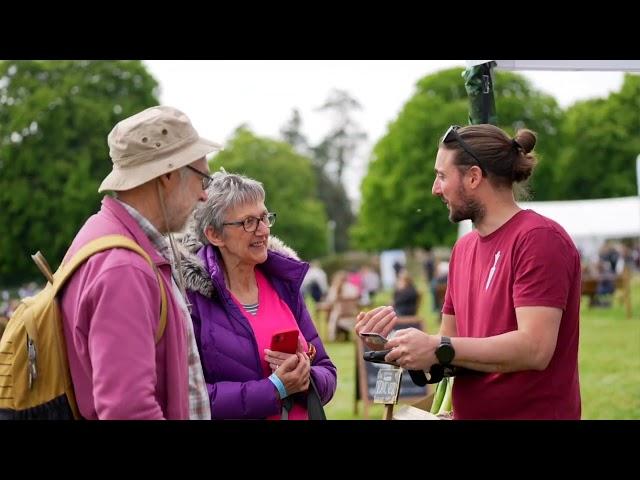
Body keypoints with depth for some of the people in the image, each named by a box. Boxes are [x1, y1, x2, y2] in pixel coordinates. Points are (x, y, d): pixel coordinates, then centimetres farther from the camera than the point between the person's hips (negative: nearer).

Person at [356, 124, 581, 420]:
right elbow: (450, 344, 12)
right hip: (469, 412, 7)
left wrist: (439, 349, -21)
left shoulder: (538, 238, -14)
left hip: (531, 412, -7)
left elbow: (534, 349, -22)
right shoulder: (463, 248, 9)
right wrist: (399, 338, -6)